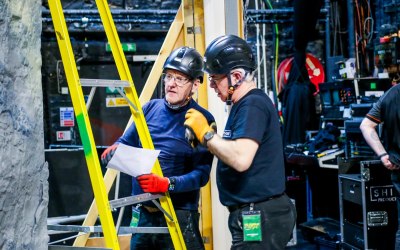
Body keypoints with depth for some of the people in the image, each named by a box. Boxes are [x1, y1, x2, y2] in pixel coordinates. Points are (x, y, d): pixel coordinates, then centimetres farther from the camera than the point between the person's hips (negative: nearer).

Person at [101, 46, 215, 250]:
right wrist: (114, 150, -8)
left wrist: (168, 183, -29)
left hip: (179, 214, -5)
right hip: (143, 212, 5)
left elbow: (201, 174, -14)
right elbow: (126, 142, 14)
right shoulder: (150, 108, 7)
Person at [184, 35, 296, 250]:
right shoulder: (246, 104, 16)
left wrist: (205, 134, -17)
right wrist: (207, 139, 8)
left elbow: (241, 159, -28)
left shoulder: (253, 105, -16)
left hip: (259, 218, -10)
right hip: (257, 215, 10)